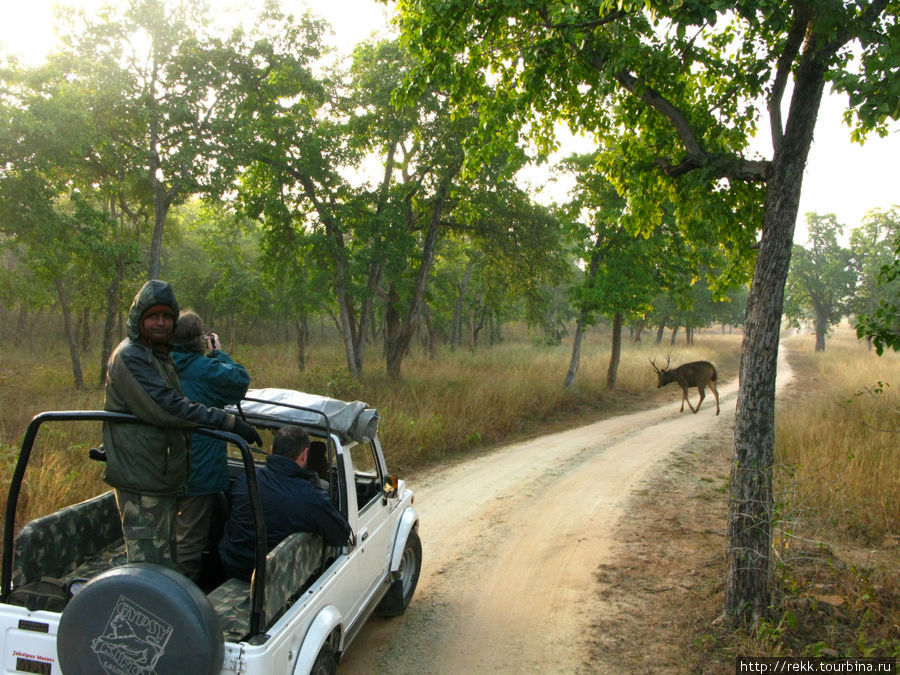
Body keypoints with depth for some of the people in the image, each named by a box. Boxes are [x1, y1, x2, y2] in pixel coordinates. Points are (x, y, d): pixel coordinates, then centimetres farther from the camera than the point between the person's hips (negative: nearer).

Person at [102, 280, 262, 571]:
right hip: (142, 481, -10)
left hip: (164, 479, 10)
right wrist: (229, 422, -28)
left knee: (167, 558, 19)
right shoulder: (129, 356, -15)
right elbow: (167, 407, -26)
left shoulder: (162, 356, 17)